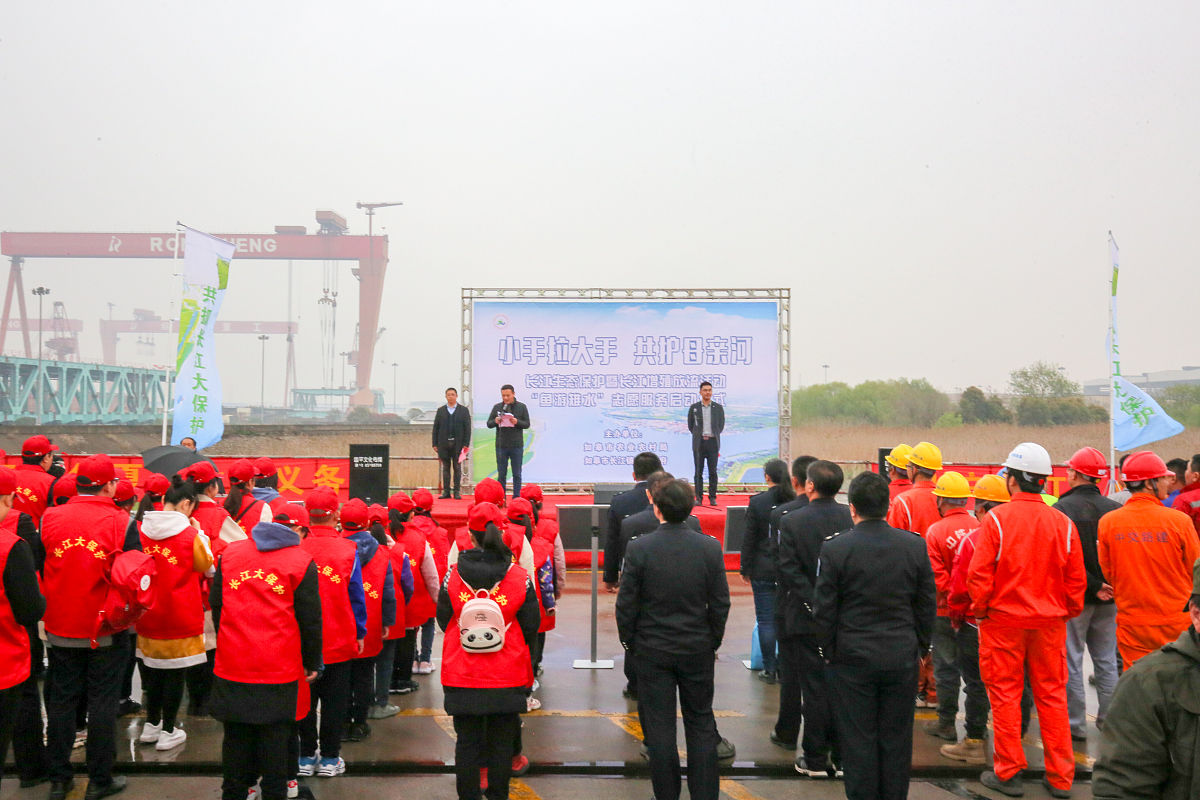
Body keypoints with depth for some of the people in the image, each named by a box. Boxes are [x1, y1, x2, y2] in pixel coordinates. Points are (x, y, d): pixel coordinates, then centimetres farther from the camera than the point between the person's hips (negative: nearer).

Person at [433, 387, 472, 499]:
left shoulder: (464, 410, 5)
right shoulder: (440, 410, 9)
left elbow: (467, 428, 0)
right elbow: (435, 428, 8)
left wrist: (466, 444, -7)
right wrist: (435, 444, 1)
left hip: (458, 444, -2)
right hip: (444, 444, 2)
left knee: (457, 468, 2)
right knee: (445, 468, 5)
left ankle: (457, 492, 5)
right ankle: (446, 491, 9)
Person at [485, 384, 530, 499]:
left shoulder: (521, 407, 3)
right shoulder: (497, 407, 7)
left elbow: (527, 424, 0)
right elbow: (489, 423, 6)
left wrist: (517, 422, -19)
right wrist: (495, 422, -16)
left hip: (517, 446, -1)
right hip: (501, 446, 1)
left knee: (517, 474, 3)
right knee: (501, 474, 4)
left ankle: (516, 497, 8)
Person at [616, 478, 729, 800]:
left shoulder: (639, 548, -12)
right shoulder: (710, 547, -7)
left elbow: (626, 604, -8)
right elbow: (720, 603, -2)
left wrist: (630, 643, 6)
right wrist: (713, 642, 10)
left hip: (652, 651, -2)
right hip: (698, 650, 2)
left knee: (659, 726, 8)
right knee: (701, 724, 14)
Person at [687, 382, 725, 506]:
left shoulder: (718, 408, 7)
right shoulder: (694, 407, 6)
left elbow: (721, 425, 13)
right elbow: (690, 425, 11)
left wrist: (712, 435, 9)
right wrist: (699, 435, 8)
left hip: (712, 442, 0)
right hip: (699, 443, 0)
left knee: (713, 471, 0)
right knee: (699, 471, 0)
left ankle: (712, 497, 5)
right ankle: (699, 497, 4)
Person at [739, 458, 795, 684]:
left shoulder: (757, 502, -9)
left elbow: (749, 539, -6)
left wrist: (745, 569, 3)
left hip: (764, 570, -3)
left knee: (766, 620, 5)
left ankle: (769, 669, 8)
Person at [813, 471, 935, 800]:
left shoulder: (834, 548, -11)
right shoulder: (915, 546, -2)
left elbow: (823, 610, -7)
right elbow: (927, 606, 4)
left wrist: (830, 652, 5)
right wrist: (920, 648, 15)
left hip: (852, 660, -2)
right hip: (902, 658, 3)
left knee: (858, 739, 7)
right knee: (896, 739, 13)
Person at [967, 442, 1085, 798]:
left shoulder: (997, 518, -13)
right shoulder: (1063, 523, -1)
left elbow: (979, 574, -13)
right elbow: (1076, 579, 3)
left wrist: (980, 610, 1)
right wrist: (1068, 612, 16)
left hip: (1004, 621, -3)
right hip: (1050, 622, 3)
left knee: (1005, 695, 7)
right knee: (1052, 695, 11)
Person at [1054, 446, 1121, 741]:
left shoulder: (1061, 510, -13)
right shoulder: (1116, 510, 1)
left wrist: (1093, 587, -13)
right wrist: (1107, 586, 0)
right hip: (1109, 599, 5)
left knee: (1071, 661, 4)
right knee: (1107, 661, 15)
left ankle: (1076, 724, 7)